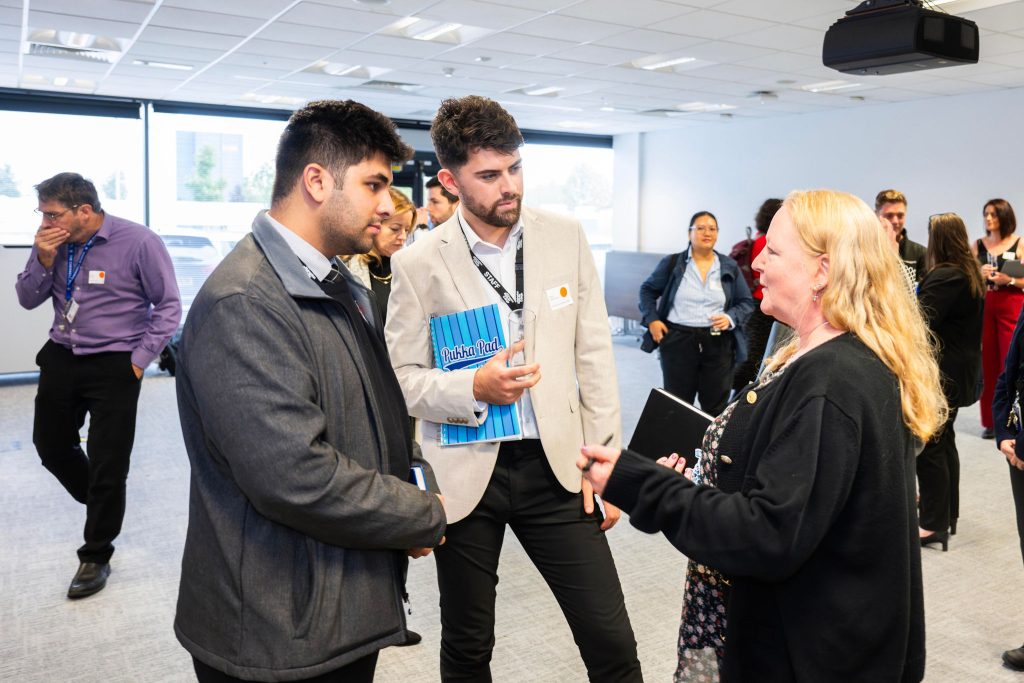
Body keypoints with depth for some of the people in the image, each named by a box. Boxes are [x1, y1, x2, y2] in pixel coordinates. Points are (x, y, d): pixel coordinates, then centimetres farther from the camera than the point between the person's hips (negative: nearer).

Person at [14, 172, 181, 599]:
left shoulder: (139, 243, -15)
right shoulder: (52, 242, 0)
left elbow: (168, 306, -9)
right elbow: (28, 300, 5)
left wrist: (140, 359, -12)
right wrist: (44, 260, -13)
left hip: (113, 366, -5)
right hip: (61, 357, 6)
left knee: (108, 463, 1)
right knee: (50, 445, 17)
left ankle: (96, 556, 20)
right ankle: (102, 504, 45)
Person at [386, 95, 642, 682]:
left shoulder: (565, 236, 0)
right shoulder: (418, 264, -7)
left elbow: (594, 355, 3)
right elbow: (402, 378, -3)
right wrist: (475, 388, -21)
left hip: (556, 465, 1)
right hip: (466, 474, -1)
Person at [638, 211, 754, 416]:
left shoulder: (730, 267, 7)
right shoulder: (672, 263, 3)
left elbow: (746, 302, 11)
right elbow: (648, 290, 13)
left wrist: (731, 318, -8)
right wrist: (652, 320, -1)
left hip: (718, 344, 1)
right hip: (678, 341, -1)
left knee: (716, 407, 5)